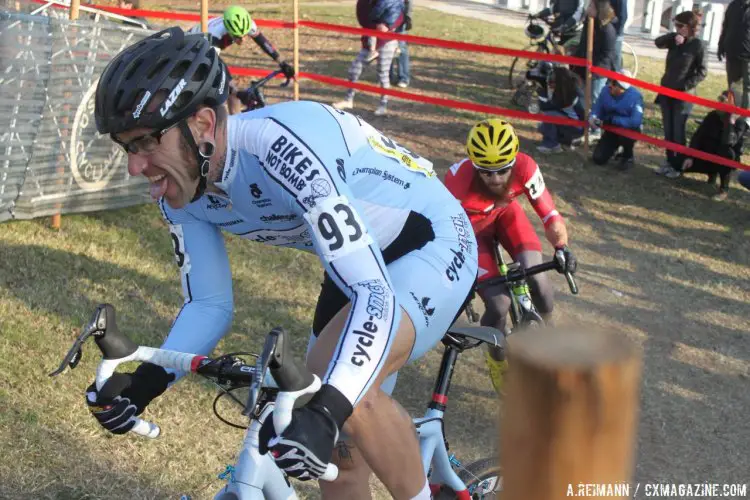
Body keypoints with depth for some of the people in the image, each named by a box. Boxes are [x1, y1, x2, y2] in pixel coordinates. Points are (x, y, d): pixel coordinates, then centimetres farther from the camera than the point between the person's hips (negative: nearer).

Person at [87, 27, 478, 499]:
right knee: (340, 451, 11)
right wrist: (143, 382, -19)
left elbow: (374, 293, -41)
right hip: (360, 256, 8)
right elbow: (209, 305, -2)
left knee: (345, 393, -31)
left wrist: (324, 411, -54)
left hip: (432, 242, -7)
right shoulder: (183, 192, -13)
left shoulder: (281, 146, -37)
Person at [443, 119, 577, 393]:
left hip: (505, 213, 2)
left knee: (536, 279, -21)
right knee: (499, 304, -14)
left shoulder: (524, 167, -34)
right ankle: (498, 361, 18)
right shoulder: (459, 178, -41)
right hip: (471, 226, -2)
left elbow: (549, 215, -32)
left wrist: (561, 246, -50)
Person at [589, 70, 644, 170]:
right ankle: (615, 145, 28)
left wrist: (613, 120, -35)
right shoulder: (606, 91, -15)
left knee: (625, 133, -40)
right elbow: (597, 109, -2)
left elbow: (636, 122, -34)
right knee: (598, 159, -4)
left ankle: (628, 157, -7)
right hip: (611, 129, 4)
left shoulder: (635, 96, -28)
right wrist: (593, 117, -26)